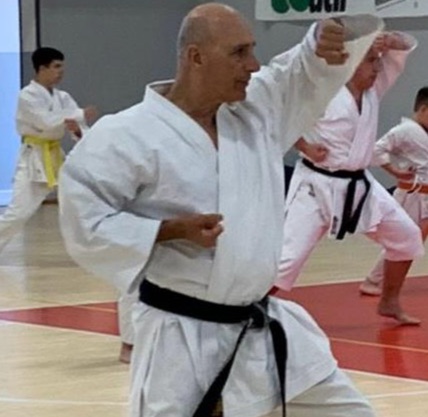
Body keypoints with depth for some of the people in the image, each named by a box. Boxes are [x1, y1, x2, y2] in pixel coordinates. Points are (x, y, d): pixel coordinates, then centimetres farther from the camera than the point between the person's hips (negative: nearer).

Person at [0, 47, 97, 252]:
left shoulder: (62, 97, 7)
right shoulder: (27, 95, -14)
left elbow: (79, 126, 2)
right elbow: (48, 122, -26)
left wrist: (77, 129, -23)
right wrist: (81, 115, -20)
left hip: (56, 157, 7)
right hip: (34, 158, -7)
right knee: (18, 212, -13)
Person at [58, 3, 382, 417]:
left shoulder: (258, 107, 3)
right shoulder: (128, 135, -16)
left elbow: (312, 71, 8)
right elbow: (82, 220, -15)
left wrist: (328, 39, -16)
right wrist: (172, 229, -22)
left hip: (261, 327, 7)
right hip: (181, 340, -7)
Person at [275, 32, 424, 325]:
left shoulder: (374, 88, 4)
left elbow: (407, 47, 8)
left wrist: (387, 41, -13)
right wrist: (304, 146, -18)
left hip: (358, 186, 8)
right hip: (318, 186, -8)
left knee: (406, 236, 14)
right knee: (290, 254, -15)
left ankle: (389, 303, 30)